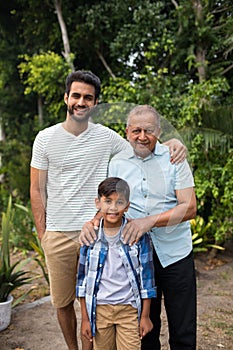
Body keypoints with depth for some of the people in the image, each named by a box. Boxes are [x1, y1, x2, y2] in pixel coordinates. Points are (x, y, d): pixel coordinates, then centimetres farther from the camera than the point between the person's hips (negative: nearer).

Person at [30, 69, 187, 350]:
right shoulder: (46, 139, 0)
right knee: (62, 303, 13)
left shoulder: (106, 137, 1)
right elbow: (37, 189, 3)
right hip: (58, 236, 1)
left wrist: (172, 142, -8)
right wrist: (42, 232, -1)